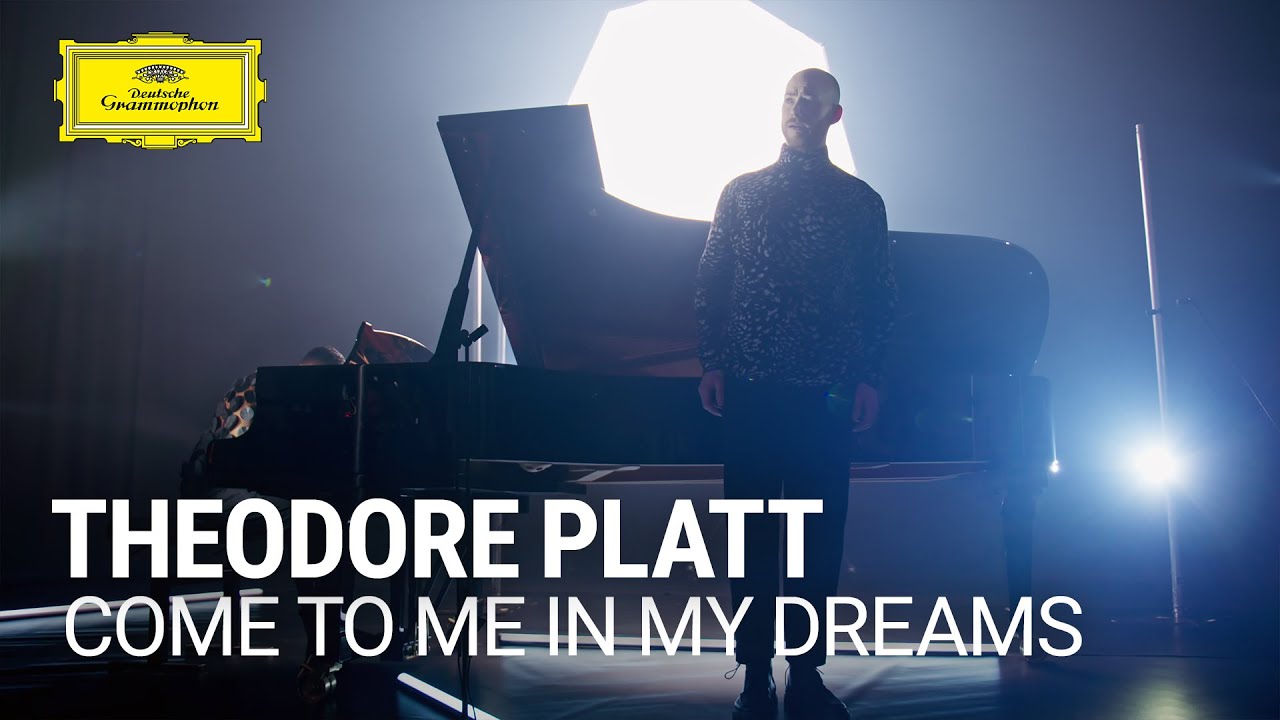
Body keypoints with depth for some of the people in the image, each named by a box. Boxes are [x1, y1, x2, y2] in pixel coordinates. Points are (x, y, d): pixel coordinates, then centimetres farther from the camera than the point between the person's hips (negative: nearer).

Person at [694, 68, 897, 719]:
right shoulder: (740, 193, 10)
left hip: (826, 391, 0)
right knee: (751, 531, 4)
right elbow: (710, 285, 8)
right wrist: (711, 364, 0)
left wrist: (868, 378, -1)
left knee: (821, 533, 4)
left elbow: (879, 298, 7)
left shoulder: (860, 201, 9)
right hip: (749, 388, 0)